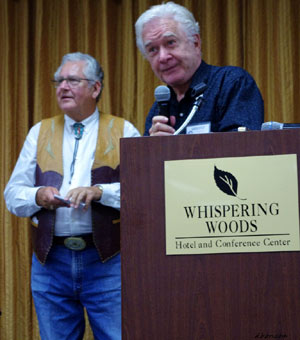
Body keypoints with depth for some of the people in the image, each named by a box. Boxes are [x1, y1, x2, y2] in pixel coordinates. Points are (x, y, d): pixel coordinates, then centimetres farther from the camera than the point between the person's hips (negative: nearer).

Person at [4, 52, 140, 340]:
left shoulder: (123, 132, 5)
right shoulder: (40, 133, 14)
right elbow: (12, 194, 11)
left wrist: (99, 192, -19)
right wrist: (38, 196, -10)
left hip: (107, 261, -3)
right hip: (50, 261, 3)